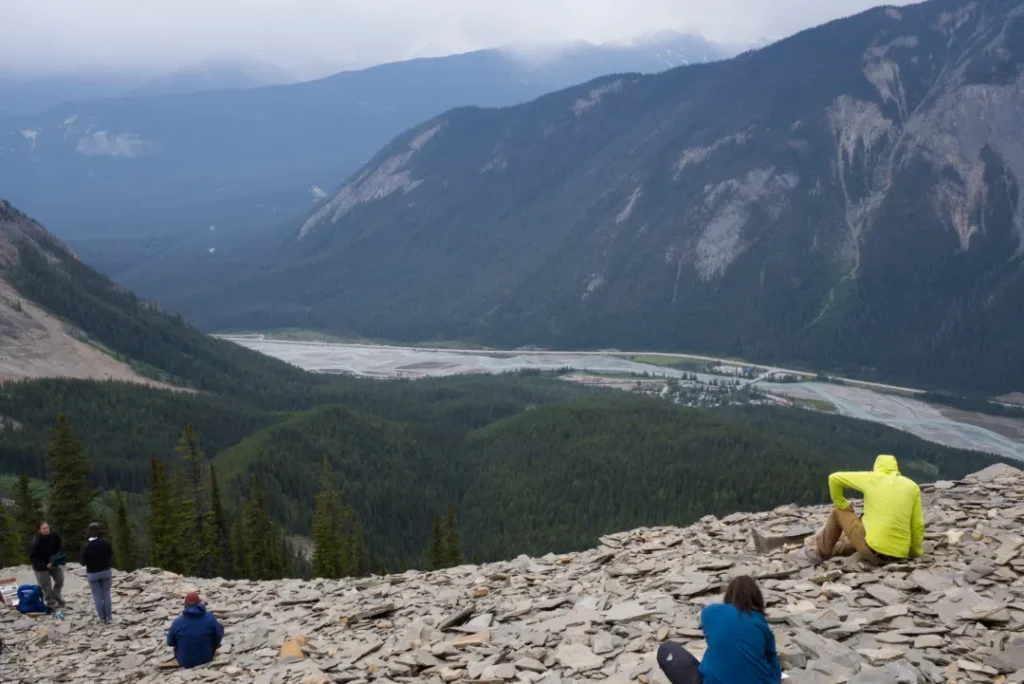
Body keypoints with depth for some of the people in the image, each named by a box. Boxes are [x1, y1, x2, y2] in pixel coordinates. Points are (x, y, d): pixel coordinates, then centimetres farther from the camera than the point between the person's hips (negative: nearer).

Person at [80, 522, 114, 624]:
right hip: (105, 571, 2)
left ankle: (102, 618, 8)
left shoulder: (86, 546, -18)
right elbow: (111, 556, 3)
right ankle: (109, 617, 10)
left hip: (92, 574, -2)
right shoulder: (106, 543, -10)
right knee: (106, 594, 10)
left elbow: (82, 562, -12)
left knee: (97, 595, 7)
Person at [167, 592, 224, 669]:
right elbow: (219, 635, -4)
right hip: (207, 658, 0)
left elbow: (170, 642, -3)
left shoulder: (177, 622, -17)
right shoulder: (209, 617, -16)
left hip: (185, 662, 1)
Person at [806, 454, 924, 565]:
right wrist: (915, 552, 20)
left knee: (838, 512, 20)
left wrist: (842, 505, 17)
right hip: (899, 555, 4)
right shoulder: (912, 486, 8)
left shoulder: (871, 478, 2)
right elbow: (917, 525, 8)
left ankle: (821, 551, 32)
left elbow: (834, 478, 5)